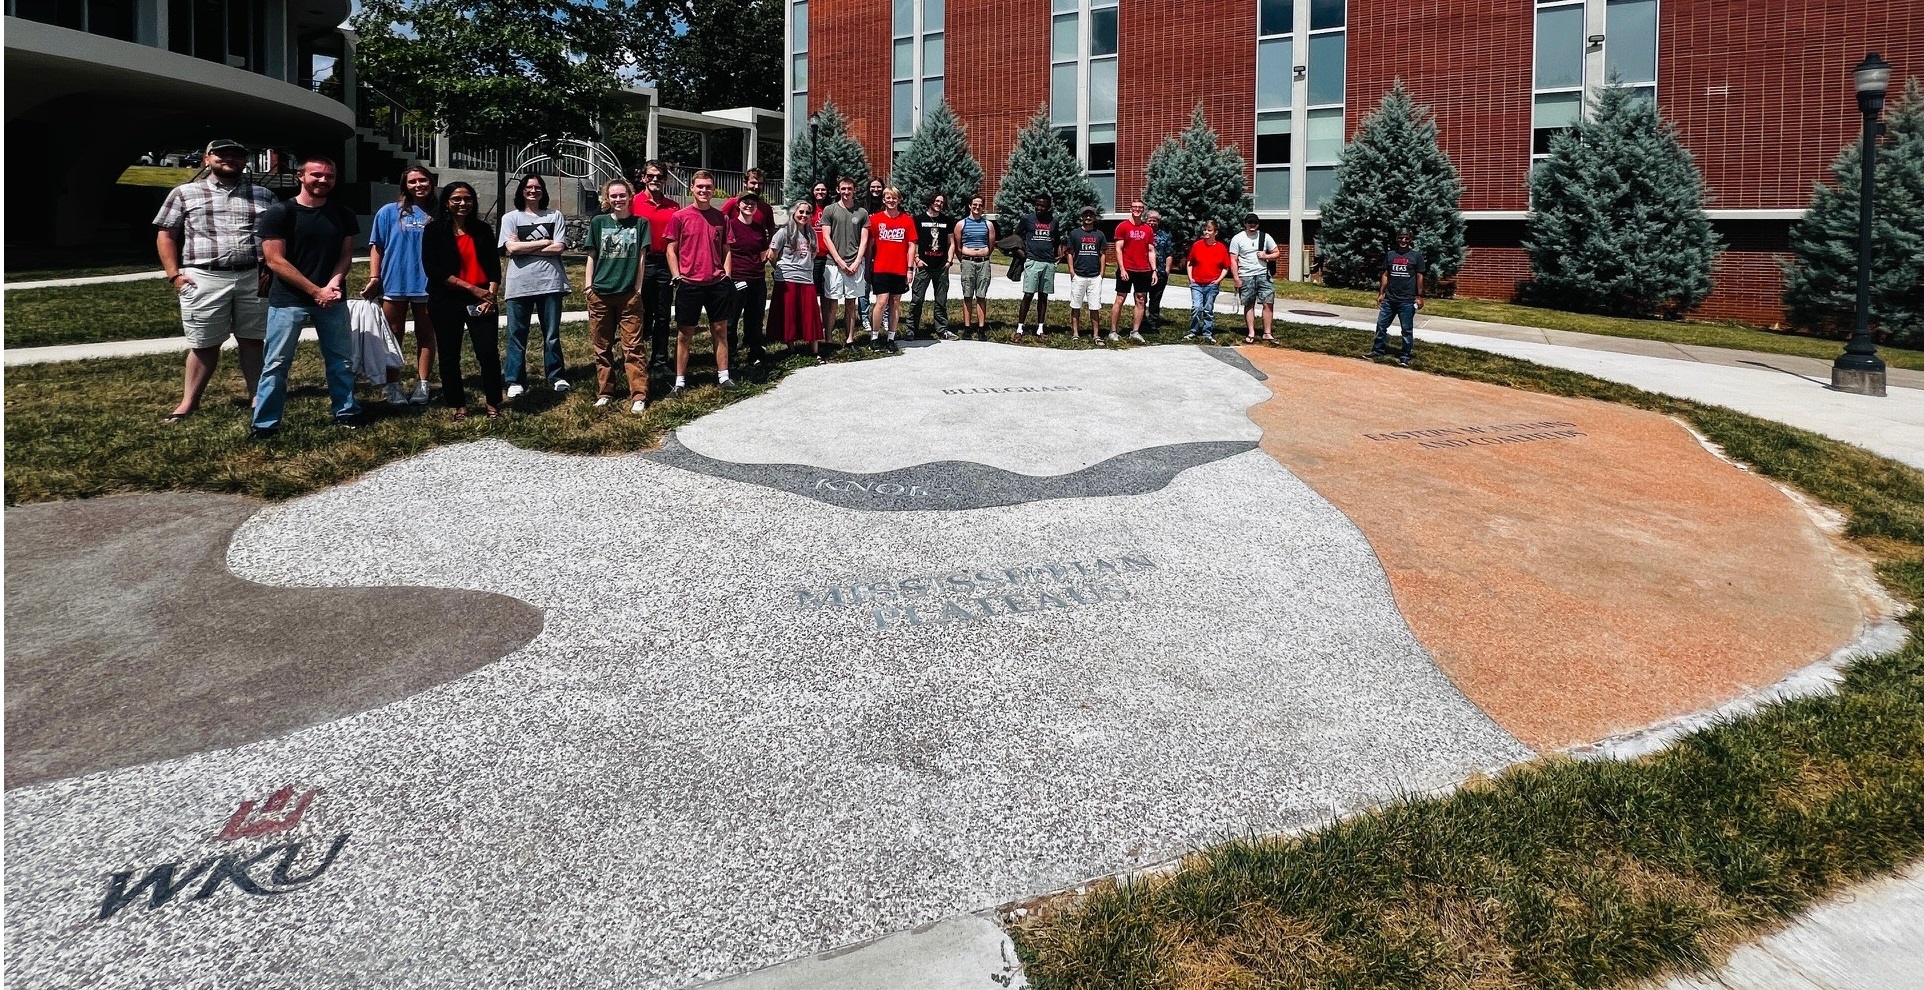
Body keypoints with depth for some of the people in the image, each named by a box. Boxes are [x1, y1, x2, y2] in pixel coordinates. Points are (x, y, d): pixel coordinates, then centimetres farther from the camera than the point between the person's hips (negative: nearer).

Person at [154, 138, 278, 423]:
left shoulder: (264, 196, 12)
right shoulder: (185, 193, 8)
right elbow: (165, 235, 7)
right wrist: (174, 274, -3)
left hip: (254, 278, 2)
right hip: (204, 279, -1)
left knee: (254, 340, 7)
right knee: (204, 344, 3)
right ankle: (189, 402, 12)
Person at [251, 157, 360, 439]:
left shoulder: (343, 215, 6)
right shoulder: (280, 213, -7)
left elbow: (346, 254, 8)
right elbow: (275, 260, -11)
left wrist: (333, 284, -12)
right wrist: (315, 291, -16)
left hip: (332, 299, 4)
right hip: (288, 300, -4)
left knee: (341, 360, 11)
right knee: (276, 364, 0)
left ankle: (346, 412, 25)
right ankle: (265, 424, 6)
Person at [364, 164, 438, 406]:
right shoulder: (389, 212, 2)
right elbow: (376, 247, 2)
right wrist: (374, 278, -5)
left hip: (427, 285, 1)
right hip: (394, 284, -1)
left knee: (425, 335, 7)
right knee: (394, 336, 5)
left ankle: (422, 384, 15)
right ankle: (394, 386, 10)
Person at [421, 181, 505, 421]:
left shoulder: (482, 229, 10)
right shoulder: (434, 231, 1)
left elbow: (494, 266, 7)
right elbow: (433, 269, -7)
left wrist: (491, 295, -8)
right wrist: (471, 288, -13)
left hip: (481, 300, 1)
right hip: (447, 302, -1)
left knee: (489, 353, -8)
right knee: (450, 356, 4)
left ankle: (493, 404, 5)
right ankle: (458, 406, 15)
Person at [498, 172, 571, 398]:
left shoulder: (555, 216, 8)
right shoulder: (510, 218, 6)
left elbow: (559, 248, -4)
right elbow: (512, 248, -7)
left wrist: (525, 247, -6)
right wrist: (544, 242, -5)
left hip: (550, 282, 1)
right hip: (520, 284, 0)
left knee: (552, 333, 8)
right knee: (517, 334, 3)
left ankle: (555, 376, 18)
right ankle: (514, 381, 8)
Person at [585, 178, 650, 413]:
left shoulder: (640, 223, 5)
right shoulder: (598, 222, 8)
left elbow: (641, 258, 3)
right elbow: (591, 256, 10)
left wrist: (638, 289, 0)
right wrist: (589, 286, 4)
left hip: (629, 294, -2)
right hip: (600, 294, 2)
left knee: (633, 347, -5)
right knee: (601, 347, 8)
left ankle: (638, 396, -5)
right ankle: (604, 393, 17)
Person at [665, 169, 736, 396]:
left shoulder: (721, 217, 7)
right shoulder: (680, 217, -1)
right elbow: (671, 250, 1)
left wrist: (727, 275, 3)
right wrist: (677, 278, -7)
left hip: (717, 283, 3)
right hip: (689, 284, -3)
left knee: (720, 330, 7)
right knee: (684, 334, 4)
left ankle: (723, 376, 15)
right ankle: (680, 381, 10)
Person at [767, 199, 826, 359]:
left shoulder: (811, 233, 12)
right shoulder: (784, 232, -4)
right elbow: (772, 256, -3)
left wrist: (806, 267, 12)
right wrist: (782, 268, 8)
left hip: (807, 280, 4)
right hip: (787, 280, -4)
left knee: (811, 317, 1)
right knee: (789, 317, 2)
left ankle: (815, 352, 5)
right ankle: (791, 350, 13)